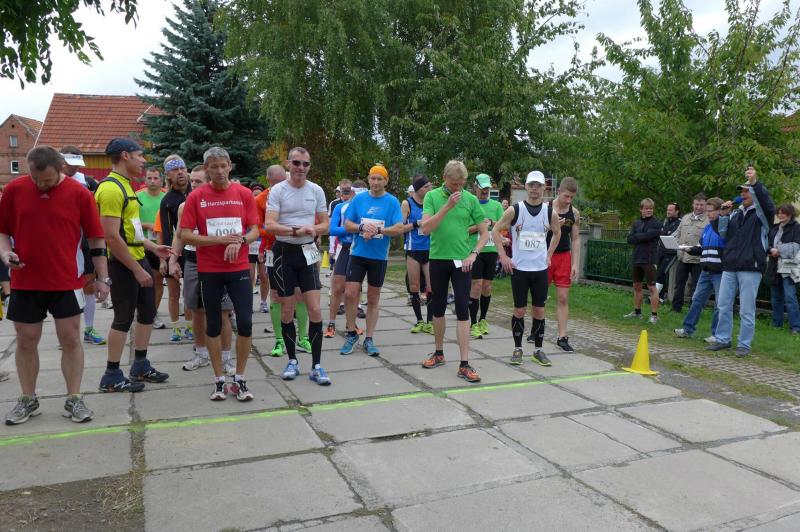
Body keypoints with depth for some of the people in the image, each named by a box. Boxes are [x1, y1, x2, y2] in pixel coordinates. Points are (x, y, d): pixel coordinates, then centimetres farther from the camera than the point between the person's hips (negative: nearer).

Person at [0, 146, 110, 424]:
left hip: (66, 282, -2)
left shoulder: (80, 193, -5)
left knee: (71, 340, 3)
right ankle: (28, 400, 26)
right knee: (26, 342, 10)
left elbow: (96, 238, -1)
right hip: (24, 282, 2)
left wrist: (102, 278, -2)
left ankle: (74, 399, 14)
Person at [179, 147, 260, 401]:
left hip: (239, 268, 1)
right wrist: (220, 240, -14)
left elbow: (255, 231, 3)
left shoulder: (244, 193, 2)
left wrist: (239, 241, -17)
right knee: (213, 325, 7)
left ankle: (240, 379, 13)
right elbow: (185, 235, -5)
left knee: (245, 323, -3)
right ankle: (219, 380, 19)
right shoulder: (195, 197, -1)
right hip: (209, 271, 0)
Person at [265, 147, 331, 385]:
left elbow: (325, 224, 9)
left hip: (308, 252, 2)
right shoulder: (278, 190, -4)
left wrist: (312, 229, -13)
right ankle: (292, 360, 23)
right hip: (284, 252, -1)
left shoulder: (316, 190, 4)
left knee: (315, 309, -4)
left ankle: (316, 366, 4)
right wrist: (295, 231, -28)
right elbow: (269, 225, -14)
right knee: (287, 311, 7)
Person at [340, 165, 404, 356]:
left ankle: (369, 339, 18)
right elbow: (347, 225, 3)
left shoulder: (392, 202, -1)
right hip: (357, 254, 1)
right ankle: (351, 334, 14)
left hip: (379, 256, -1)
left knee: (373, 299, 8)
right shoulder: (358, 199, 4)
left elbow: (399, 229, -9)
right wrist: (362, 228, -16)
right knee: (350, 294, -5)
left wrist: (377, 230, -20)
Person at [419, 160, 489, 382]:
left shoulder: (471, 199, 0)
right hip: (438, 259, 1)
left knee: (463, 311, -4)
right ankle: (439, 353, 29)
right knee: (438, 308, 12)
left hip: (462, 261, -1)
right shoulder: (432, 196, -2)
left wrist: (473, 254, -11)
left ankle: (464, 364, -2)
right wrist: (447, 206, -20)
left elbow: (484, 233, 4)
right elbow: (425, 228, -14)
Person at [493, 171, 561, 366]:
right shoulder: (514, 210, -6)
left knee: (539, 310, 5)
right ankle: (517, 348, 16)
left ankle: (538, 350, 16)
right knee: (519, 310, 3)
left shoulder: (550, 212, 2)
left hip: (540, 269, 2)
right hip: (519, 268, -2)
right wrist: (503, 256, -5)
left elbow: (557, 233, 20)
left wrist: (549, 255, 11)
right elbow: (496, 230, 0)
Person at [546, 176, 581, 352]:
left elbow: (575, 239, 6)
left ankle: (562, 337, 4)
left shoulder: (575, 213, 3)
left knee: (563, 298, 1)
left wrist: (575, 264, -1)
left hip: (564, 257, 2)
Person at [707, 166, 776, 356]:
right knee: (724, 306, 9)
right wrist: (723, 214, 3)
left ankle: (744, 345, 8)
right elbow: (722, 234, 16)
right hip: (729, 267, 6)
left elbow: (769, 205, -23)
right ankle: (723, 339, 20)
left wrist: (755, 183, -31)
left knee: (746, 310, -1)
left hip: (750, 269, -6)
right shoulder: (735, 214, 16)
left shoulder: (761, 214, -1)